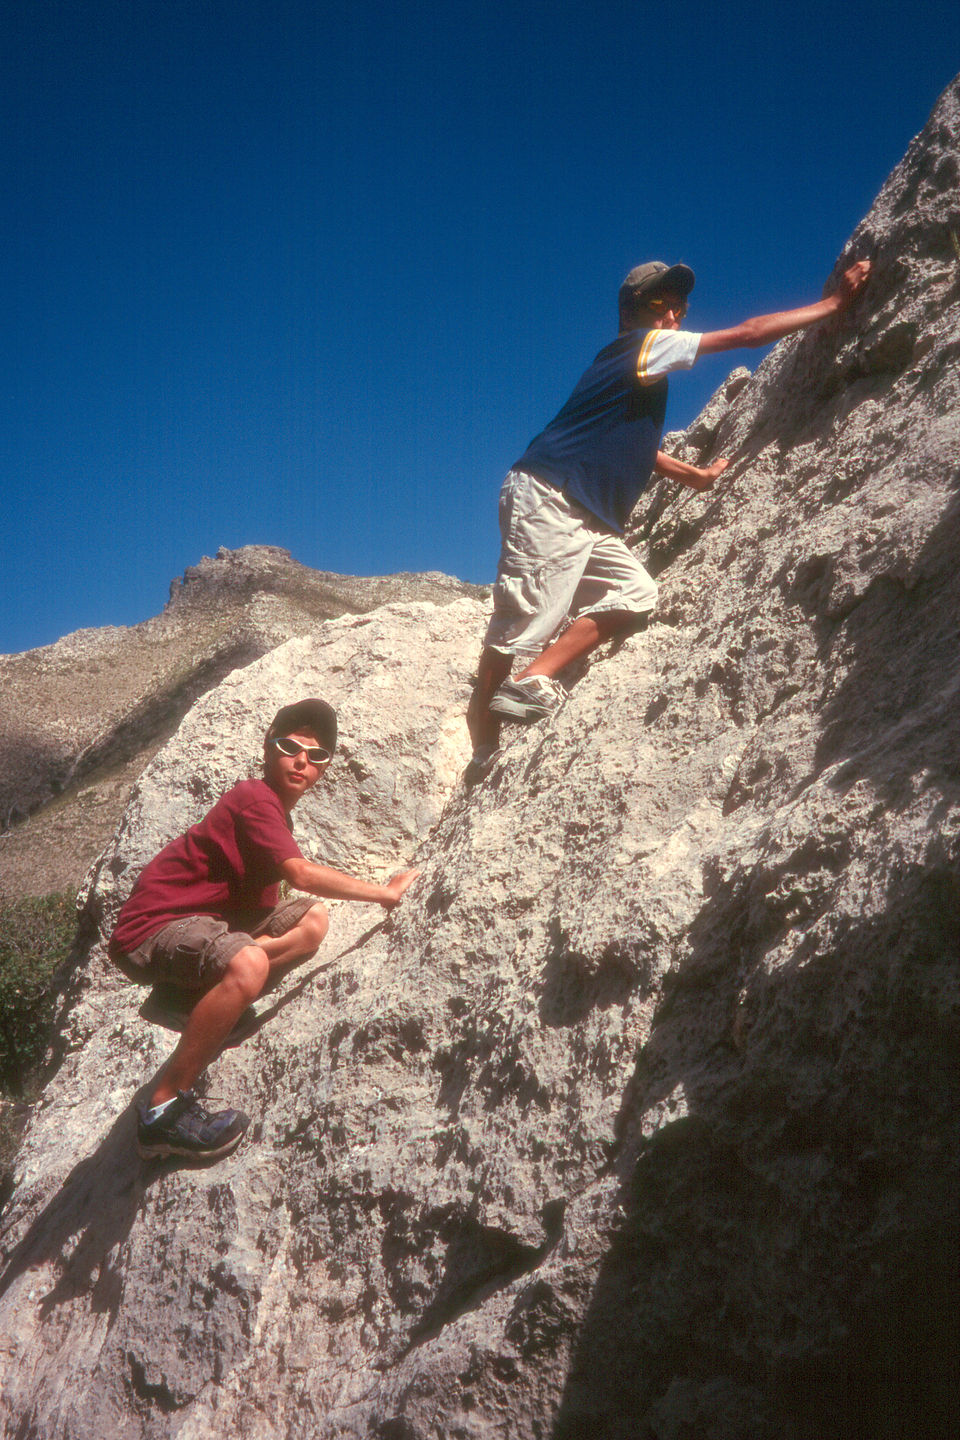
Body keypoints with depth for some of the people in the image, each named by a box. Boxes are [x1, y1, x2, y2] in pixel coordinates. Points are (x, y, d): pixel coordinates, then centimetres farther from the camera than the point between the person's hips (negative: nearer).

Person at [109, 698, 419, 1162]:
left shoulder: (272, 810, 16)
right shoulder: (256, 798, -16)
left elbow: (261, 905, 18)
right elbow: (302, 874, -26)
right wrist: (384, 892, -18)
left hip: (199, 922, 10)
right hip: (152, 928, -10)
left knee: (312, 919, 5)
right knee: (247, 964, -37)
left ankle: (207, 1010, -2)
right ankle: (164, 1110, -24)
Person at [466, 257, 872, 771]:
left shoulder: (630, 363, 24)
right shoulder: (645, 344, -2)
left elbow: (632, 447, 39)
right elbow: (749, 333, -3)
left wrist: (696, 475, 44)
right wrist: (834, 302, 4)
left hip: (587, 520, 10)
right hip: (547, 500, -10)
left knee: (635, 593, 1)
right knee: (520, 623, -10)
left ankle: (531, 679, -6)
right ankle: (483, 756, -6)